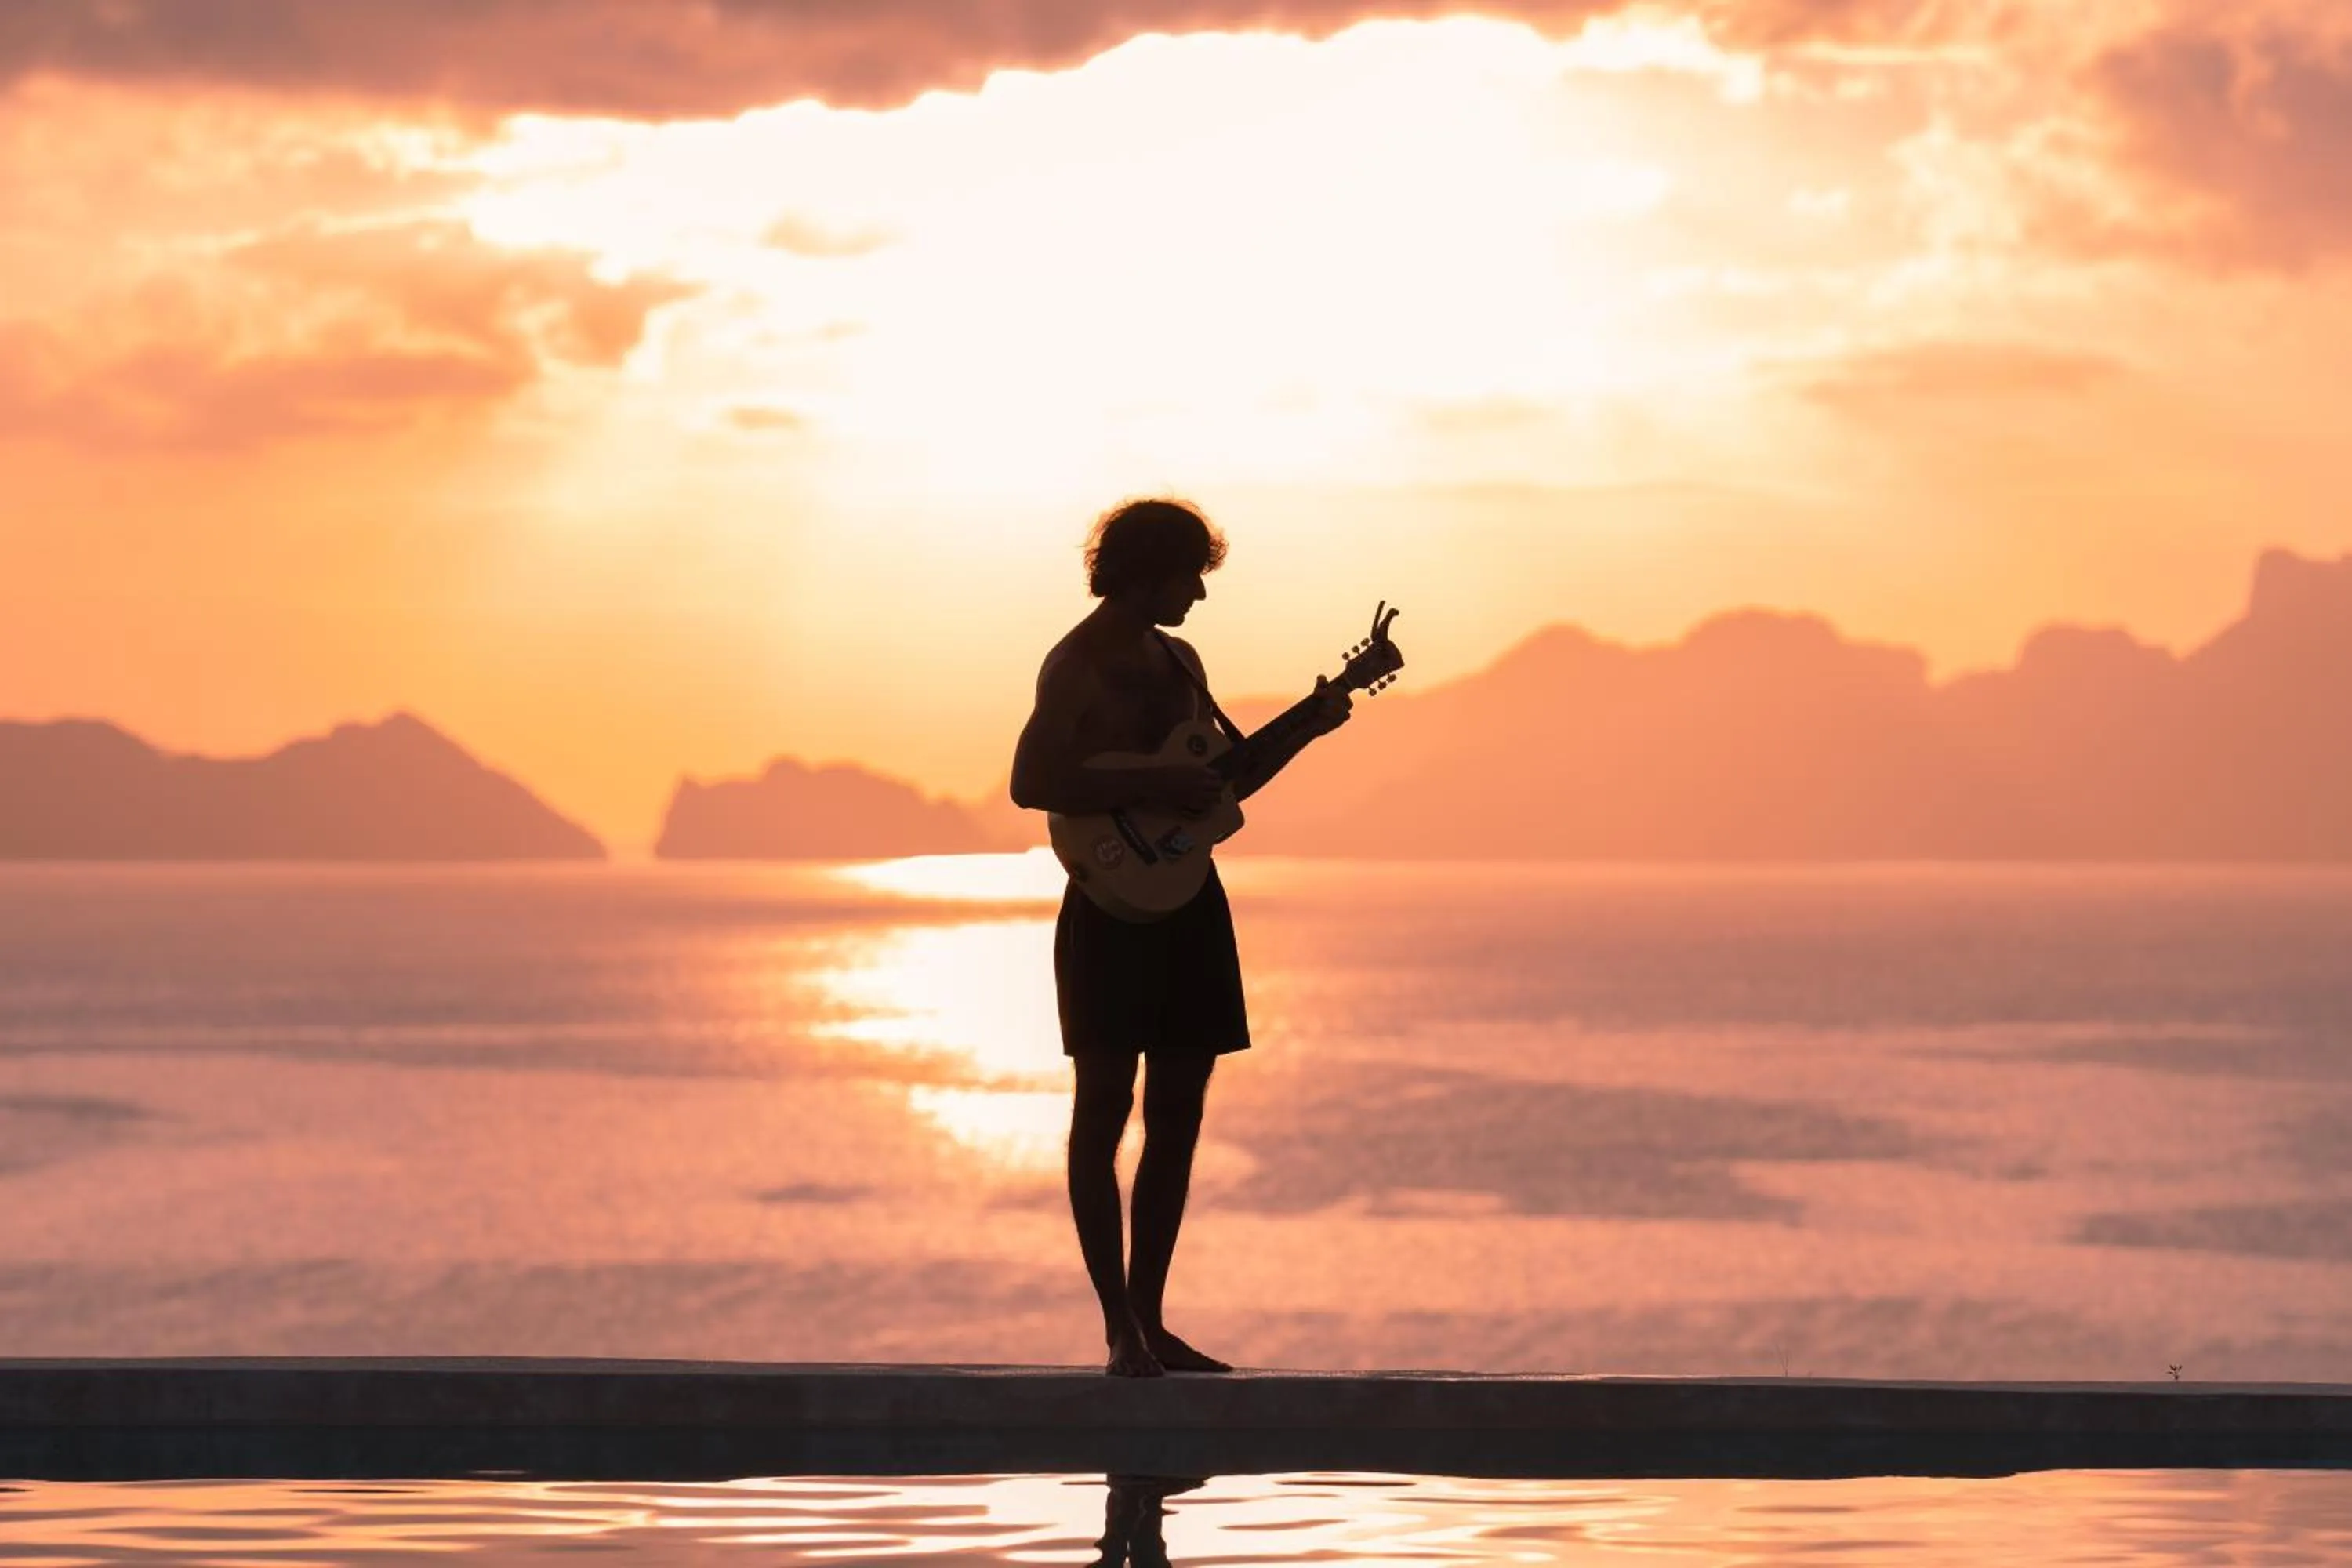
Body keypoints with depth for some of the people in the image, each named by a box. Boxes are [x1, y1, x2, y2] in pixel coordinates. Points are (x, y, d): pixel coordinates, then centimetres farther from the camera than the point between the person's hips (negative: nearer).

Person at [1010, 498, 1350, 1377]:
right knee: (1105, 1108, -7)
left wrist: (1305, 731, 10)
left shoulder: (1177, 661, 16)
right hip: (1114, 904, -8)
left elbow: (1225, 782, 23)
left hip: (1187, 904, 8)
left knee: (1176, 1118, 7)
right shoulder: (1077, 665, -8)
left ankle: (1149, 1321, 12)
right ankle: (1121, 1329, -8)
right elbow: (1029, 783, -20)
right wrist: (1152, 791, -22)